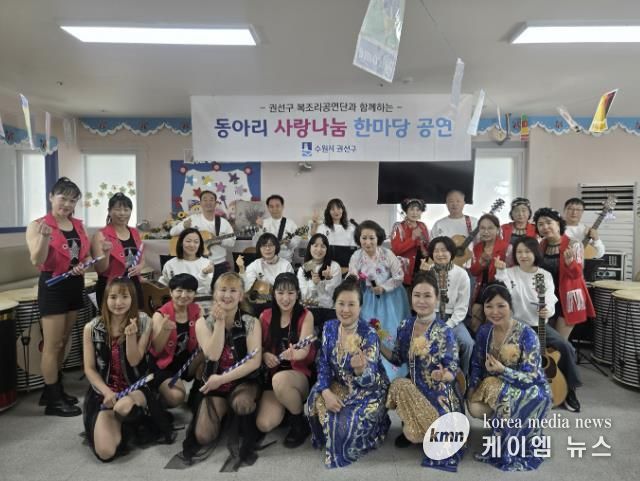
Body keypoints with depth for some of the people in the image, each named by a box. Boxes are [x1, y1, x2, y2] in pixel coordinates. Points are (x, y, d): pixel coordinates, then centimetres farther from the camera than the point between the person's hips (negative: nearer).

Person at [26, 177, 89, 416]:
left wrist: (83, 265, -8)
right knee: (52, 345, 0)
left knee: (63, 342, 15)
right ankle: (53, 400, 10)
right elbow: (37, 261, -18)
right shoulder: (37, 225, -9)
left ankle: (55, 390, 29)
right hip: (53, 286, -6)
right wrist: (44, 237, -34)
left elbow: (86, 255, 14)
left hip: (75, 286, 6)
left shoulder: (78, 225, 8)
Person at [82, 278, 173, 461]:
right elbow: (89, 369, -1)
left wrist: (131, 336, -27)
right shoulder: (92, 328, -4)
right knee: (106, 452, -19)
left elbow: (134, 362, -10)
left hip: (136, 387, -1)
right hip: (104, 391, 1)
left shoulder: (142, 322, -7)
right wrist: (107, 392, -16)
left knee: (124, 407, -39)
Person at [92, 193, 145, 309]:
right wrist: (106, 253, -27)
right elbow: (100, 269, -10)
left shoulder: (135, 233, 9)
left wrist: (140, 266, 0)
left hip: (134, 286, 5)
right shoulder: (101, 235, -7)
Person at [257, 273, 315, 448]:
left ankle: (301, 421, -9)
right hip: (273, 373, 3)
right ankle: (288, 406, 14)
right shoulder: (265, 316, 3)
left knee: (280, 380, -39)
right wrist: (264, 355, -14)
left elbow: (305, 349, -19)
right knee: (264, 424, -22)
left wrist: (294, 354, -44)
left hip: (300, 373, -2)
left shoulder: (305, 316, -6)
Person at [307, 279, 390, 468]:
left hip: (369, 390, -5)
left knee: (347, 422, -25)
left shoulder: (369, 334, -24)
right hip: (340, 385, 5)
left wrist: (360, 369, -50)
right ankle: (330, 440, 12)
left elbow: (368, 381, -25)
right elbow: (323, 364, -3)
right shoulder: (329, 327, -8)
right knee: (316, 404, -18)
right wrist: (326, 392, -19)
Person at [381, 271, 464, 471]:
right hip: (413, 388, 4)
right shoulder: (405, 326, -3)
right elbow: (398, 359, 8)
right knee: (398, 385, -28)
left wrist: (442, 375, -36)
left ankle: (412, 430, 18)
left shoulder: (445, 332, -16)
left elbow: (452, 372, -13)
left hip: (439, 394, -4)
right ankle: (410, 429, 3)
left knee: (415, 434, -23)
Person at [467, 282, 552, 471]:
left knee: (503, 396, -34)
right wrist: (472, 389, -10)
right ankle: (510, 424, 9)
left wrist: (503, 370, -36)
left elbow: (532, 377, -22)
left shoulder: (526, 334, -22)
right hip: (496, 386, 5)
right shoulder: (484, 331, -5)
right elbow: (477, 365, 5)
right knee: (475, 408, -22)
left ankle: (506, 451, -10)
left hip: (532, 391, -5)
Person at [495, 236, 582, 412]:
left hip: (539, 324, 2)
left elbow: (549, 301, -8)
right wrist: (500, 272, -33)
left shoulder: (545, 276, 2)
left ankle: (569, 390, 8)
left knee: (566, 348, -14)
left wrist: (547, 311, -31)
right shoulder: (509, 273, -3)